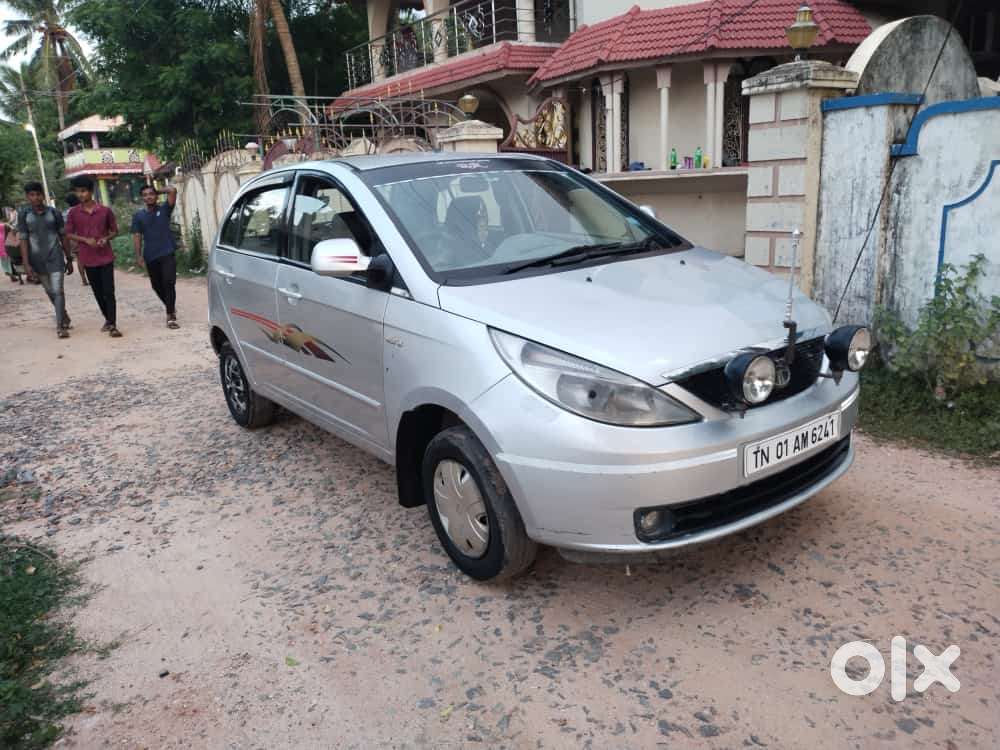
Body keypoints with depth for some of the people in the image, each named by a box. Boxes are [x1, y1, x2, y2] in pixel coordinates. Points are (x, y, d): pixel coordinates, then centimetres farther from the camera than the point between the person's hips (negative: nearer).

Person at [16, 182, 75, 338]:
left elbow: (63, 237, 6)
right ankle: (65, 317, 34)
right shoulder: (23, 214, -2)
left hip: (55, 257, -1)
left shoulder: (54, 213, -1)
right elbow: (23, 240, -4)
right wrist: (26, 264, -11)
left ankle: (60, 326, -7)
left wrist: (69, 260, 8)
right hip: (37, 259, 1)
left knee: (58, 291, -9)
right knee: (50, 292, 14)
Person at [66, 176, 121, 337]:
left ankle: (113, 325, -5)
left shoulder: (105, 210, -1)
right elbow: (69, 234, 3)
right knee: (98, 292, 12)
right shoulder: (73, 213, 1)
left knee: (109, 292, -6)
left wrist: (106, 238, -13)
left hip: (106, 257, -2)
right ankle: (108, 319, 28)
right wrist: (85, 239, -14)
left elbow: (115, 231, 7)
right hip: (88, 259, 2)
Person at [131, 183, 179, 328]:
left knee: (169, 283, -13)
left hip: (167, 254, -3)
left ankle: (170, 316, -12)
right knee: (157, 285, 12)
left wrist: (158, 191, 6)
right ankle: (171, 307, 35)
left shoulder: (164, 209, 3)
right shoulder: (138, 216, 8)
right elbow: (137, 237, 5)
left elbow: (173, 190, -10)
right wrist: (138, 256, -4)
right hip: (151, 257, 3)